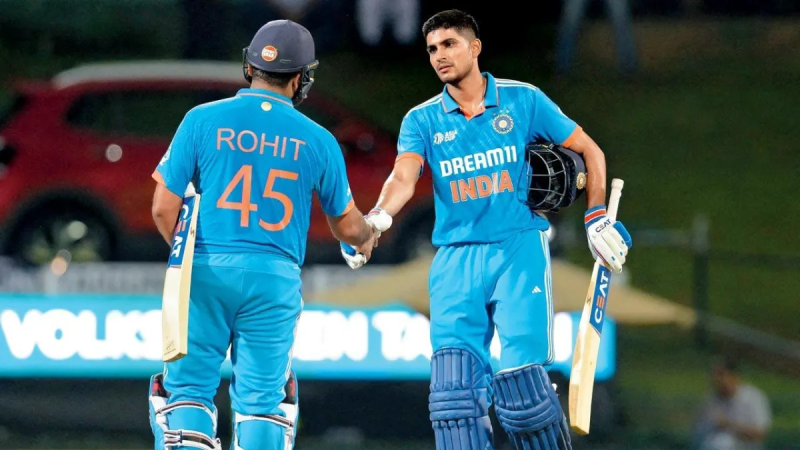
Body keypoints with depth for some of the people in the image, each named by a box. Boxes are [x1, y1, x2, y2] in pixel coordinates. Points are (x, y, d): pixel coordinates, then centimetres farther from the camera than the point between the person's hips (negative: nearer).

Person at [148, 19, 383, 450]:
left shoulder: (203, 119, 0)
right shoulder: (317, 140, 3)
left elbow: (164, 208, -1)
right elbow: (346, 224, 16)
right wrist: (365, 238, 40)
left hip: (207, 271, -1)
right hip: (276, 278, 1)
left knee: (188, 386, 5)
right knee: (261, 398, 8)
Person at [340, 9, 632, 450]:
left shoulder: (522, 100, 4)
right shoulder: (422, 120, 7)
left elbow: (589, 150, 12)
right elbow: (404, 177, -11)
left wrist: (597, 216, 3)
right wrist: (376, 219, -31)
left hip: (519, 251, -2)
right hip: (455, 261, 2)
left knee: (521, 382, -12)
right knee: (455, 388, -10)